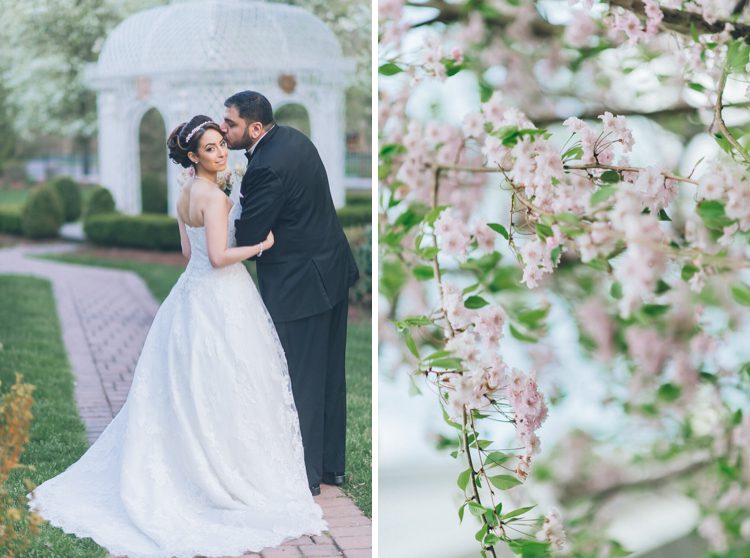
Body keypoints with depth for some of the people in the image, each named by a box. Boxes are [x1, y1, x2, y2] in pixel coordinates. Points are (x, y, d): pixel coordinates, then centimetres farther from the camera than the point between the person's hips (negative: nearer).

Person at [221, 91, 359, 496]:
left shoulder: (267, 167, -25)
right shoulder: (292, 138, 4)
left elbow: (246, 238, -19)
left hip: (299, 284, -10)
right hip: (333, 270, 10)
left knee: (299, 382, 4)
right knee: (329, 375, 18)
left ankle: (304, 475, 16)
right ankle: (331, 464, 31)